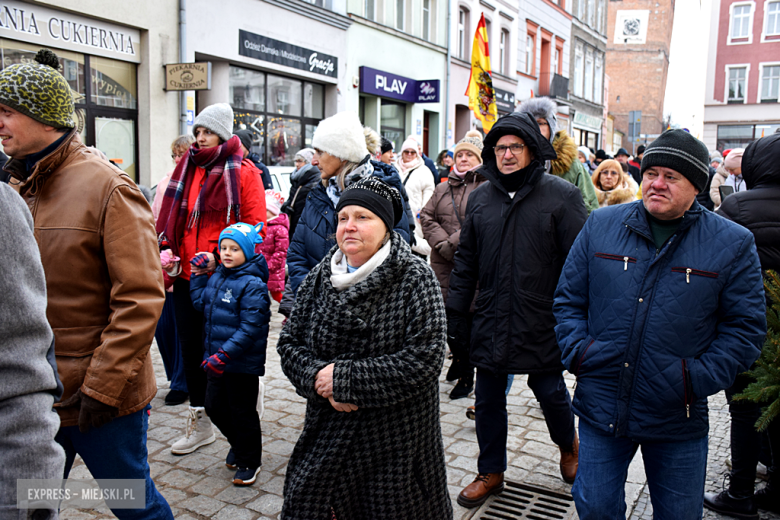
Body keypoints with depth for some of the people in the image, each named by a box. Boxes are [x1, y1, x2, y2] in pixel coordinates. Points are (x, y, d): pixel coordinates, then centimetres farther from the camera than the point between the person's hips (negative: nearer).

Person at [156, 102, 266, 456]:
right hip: (186, 275, 6)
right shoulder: (186, 169, 11)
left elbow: (255, 226, -10)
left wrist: (221, 256, -19)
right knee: (190, 346, 12)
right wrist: (166, 251, 1)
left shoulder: (243, 172, -6)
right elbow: (170, 218, 16)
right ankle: (199, 423, 27)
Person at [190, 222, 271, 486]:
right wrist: (198, 274, 10)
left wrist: (225, 354, -27)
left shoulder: (252, 284, -19)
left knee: (242, 412, 6)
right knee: (214, 406, 17)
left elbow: (250, 327, -23)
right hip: (216, 358, 8)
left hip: (243, 363, -8)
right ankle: (238, 443, 42)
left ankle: (248, 462, 26)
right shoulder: (217, 277, 7)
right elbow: (200, 302, 20)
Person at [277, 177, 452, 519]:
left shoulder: (414, 278, -13)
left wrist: (344, 378, -20)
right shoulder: (320, 277, 3)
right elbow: (289, 342, 4)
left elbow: (423, 359, -21)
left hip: (397, 439, -4)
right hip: (327, 432, 4)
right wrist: (318, 377, -17)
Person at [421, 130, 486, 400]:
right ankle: (458, 357, 34)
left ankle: (466, 374, 11)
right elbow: (427, 218, 10)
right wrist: (442, 244, -5)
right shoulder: (443, 189, 18)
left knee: (468, 315, -2)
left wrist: (454, 242, -16)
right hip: (443, 263, 5)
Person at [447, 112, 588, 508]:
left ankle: (568, 445, 44)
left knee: (551, 393, 11)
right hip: (490, 322, 4)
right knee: (488, 400, 12)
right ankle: (491, 472, 32)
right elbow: (466, 260, 11)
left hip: (542, 323, -3)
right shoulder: (480, 197, 7)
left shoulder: (561, 195, -6)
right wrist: (456, 311, 8)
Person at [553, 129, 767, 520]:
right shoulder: (600, 225, 1)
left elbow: (745, 325, -2)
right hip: (601, 407, 1)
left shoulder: (732, 244, -4)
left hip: (677, 421, 0)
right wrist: (576, 351, -8)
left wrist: (699, 378, -13)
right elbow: (568, 298, 6)